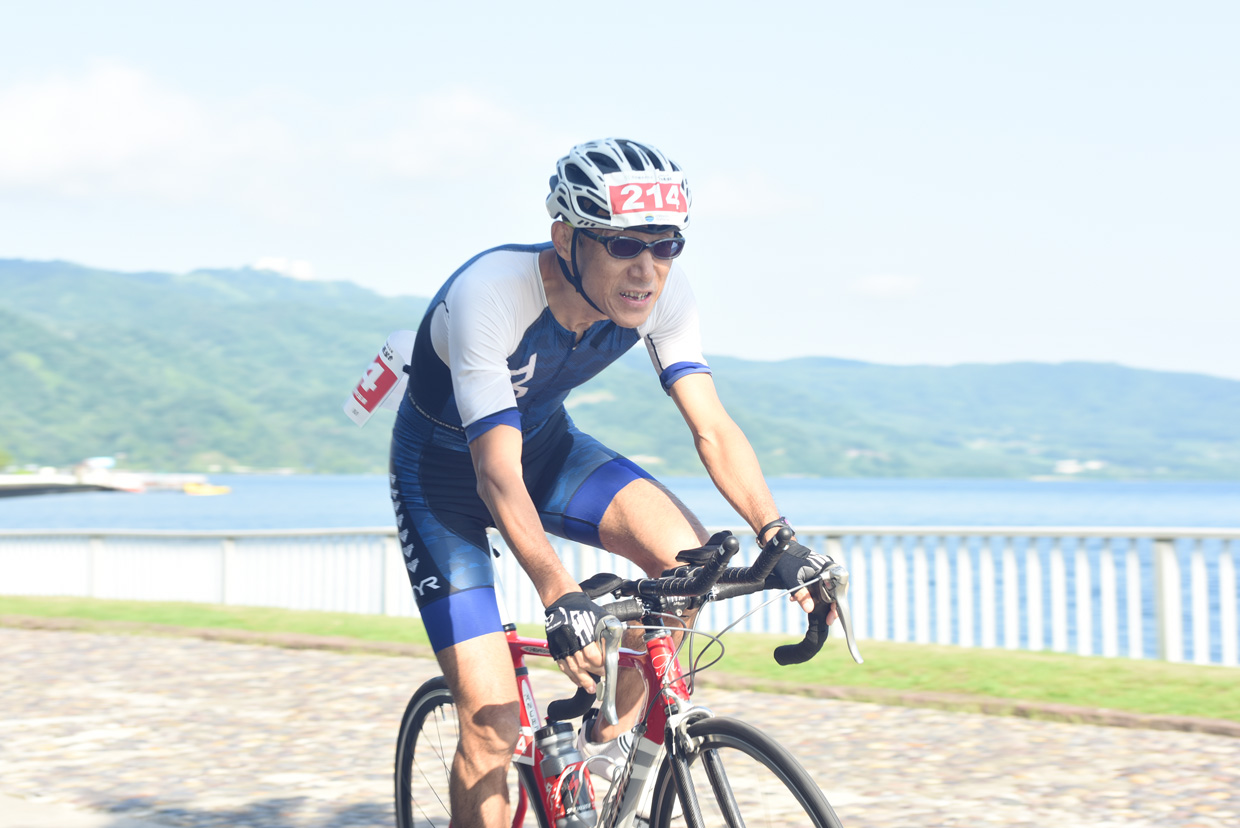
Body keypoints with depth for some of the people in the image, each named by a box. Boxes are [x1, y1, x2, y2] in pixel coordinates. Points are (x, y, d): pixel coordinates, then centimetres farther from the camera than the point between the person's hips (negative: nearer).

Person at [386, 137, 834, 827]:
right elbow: (498, 476, -41)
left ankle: (610, 739, -1)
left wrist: (778, 536, -35)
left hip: (545, 444, 5)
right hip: (445, 475, -4)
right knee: (492, 723, -13)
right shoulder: (489, 294, -36)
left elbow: (712, 426, -21)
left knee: (685, 554, -22)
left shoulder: (663, 294, -22)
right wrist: (558, 595, -54)